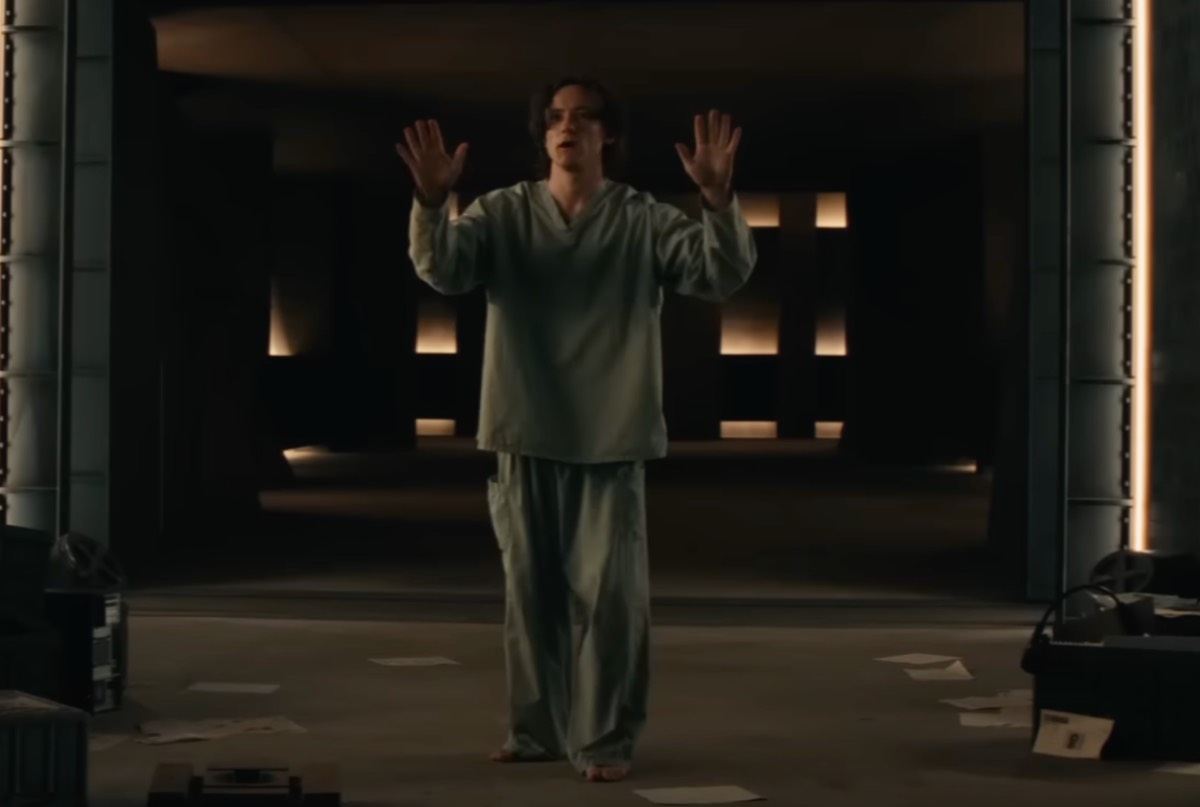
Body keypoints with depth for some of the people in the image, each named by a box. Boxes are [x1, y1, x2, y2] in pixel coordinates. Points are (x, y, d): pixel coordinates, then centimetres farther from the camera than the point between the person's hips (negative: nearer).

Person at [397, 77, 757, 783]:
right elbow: (442, 269, -12)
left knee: (609, 593, -3)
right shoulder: (504, 213, 3)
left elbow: (724, 274, -13)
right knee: (531, 591, 11)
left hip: (611, 440, -2)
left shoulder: (645, 221, -1)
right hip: (525, 437, 2)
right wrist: (432, 202, -32)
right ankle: (538, 730, 23)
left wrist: (719, 200, -31)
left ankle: (608, 740, 5)